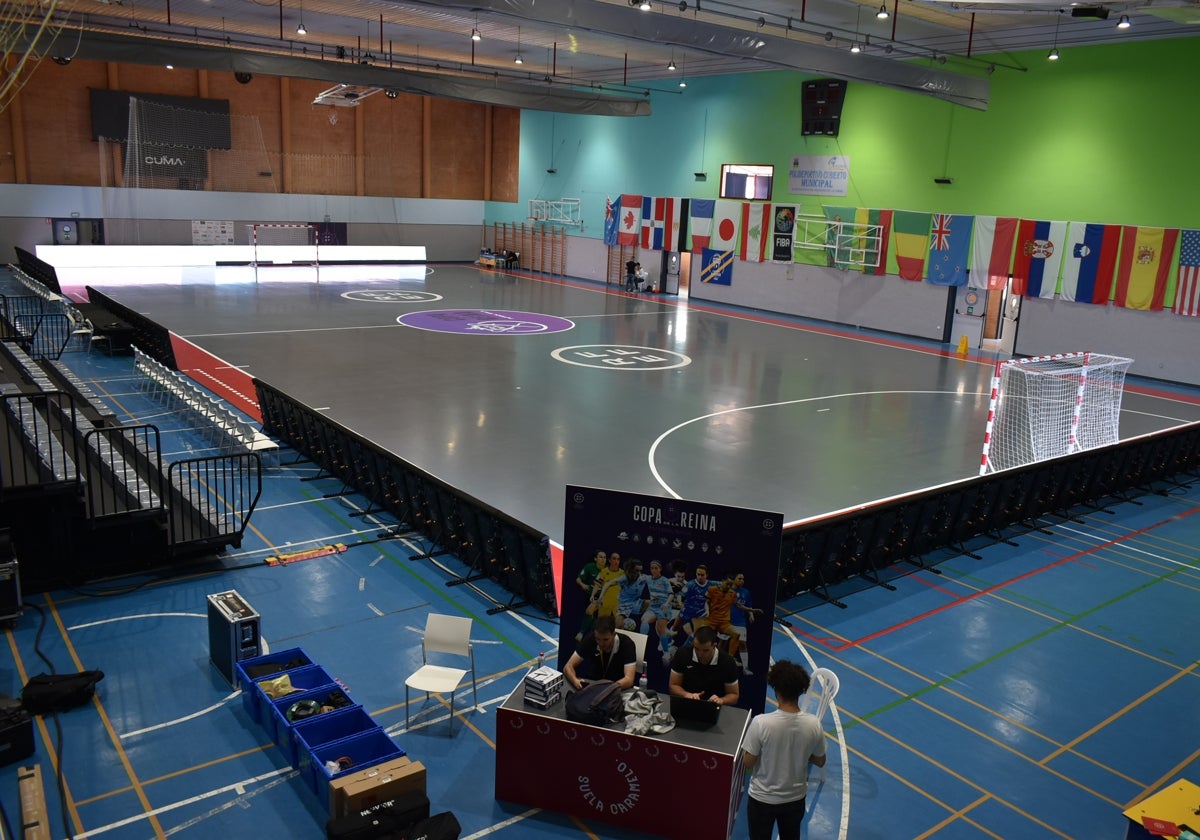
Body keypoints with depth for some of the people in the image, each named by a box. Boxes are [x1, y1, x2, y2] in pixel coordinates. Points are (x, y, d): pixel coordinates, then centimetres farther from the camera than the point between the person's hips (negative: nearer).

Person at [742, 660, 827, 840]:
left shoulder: (761, 722, -29)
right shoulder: (813, 724, -19)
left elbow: (748, 762, -17)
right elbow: (820, 761, -3)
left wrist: (746, 748, 1)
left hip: (763, 798, -2)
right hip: (796, 797, 3)